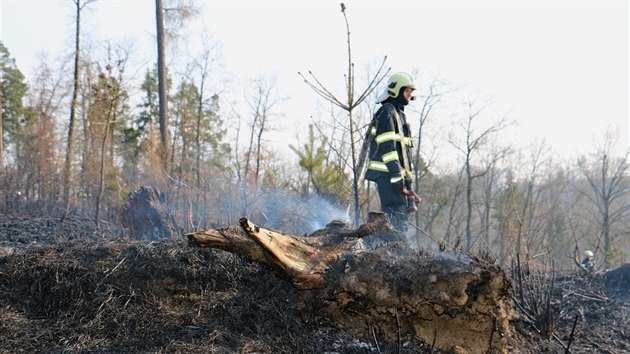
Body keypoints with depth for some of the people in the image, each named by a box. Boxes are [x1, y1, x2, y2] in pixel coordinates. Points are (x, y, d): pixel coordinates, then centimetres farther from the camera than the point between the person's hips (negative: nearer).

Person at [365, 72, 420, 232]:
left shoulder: (399, 113, 25)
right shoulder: (387, 111, -7)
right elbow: (386, 144, -18)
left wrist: (407, 175, 24)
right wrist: (395, 171, -25)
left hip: (399, 172, 10)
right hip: (386, 172, -10)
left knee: (403, 211, 9)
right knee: (396, 212, -15)